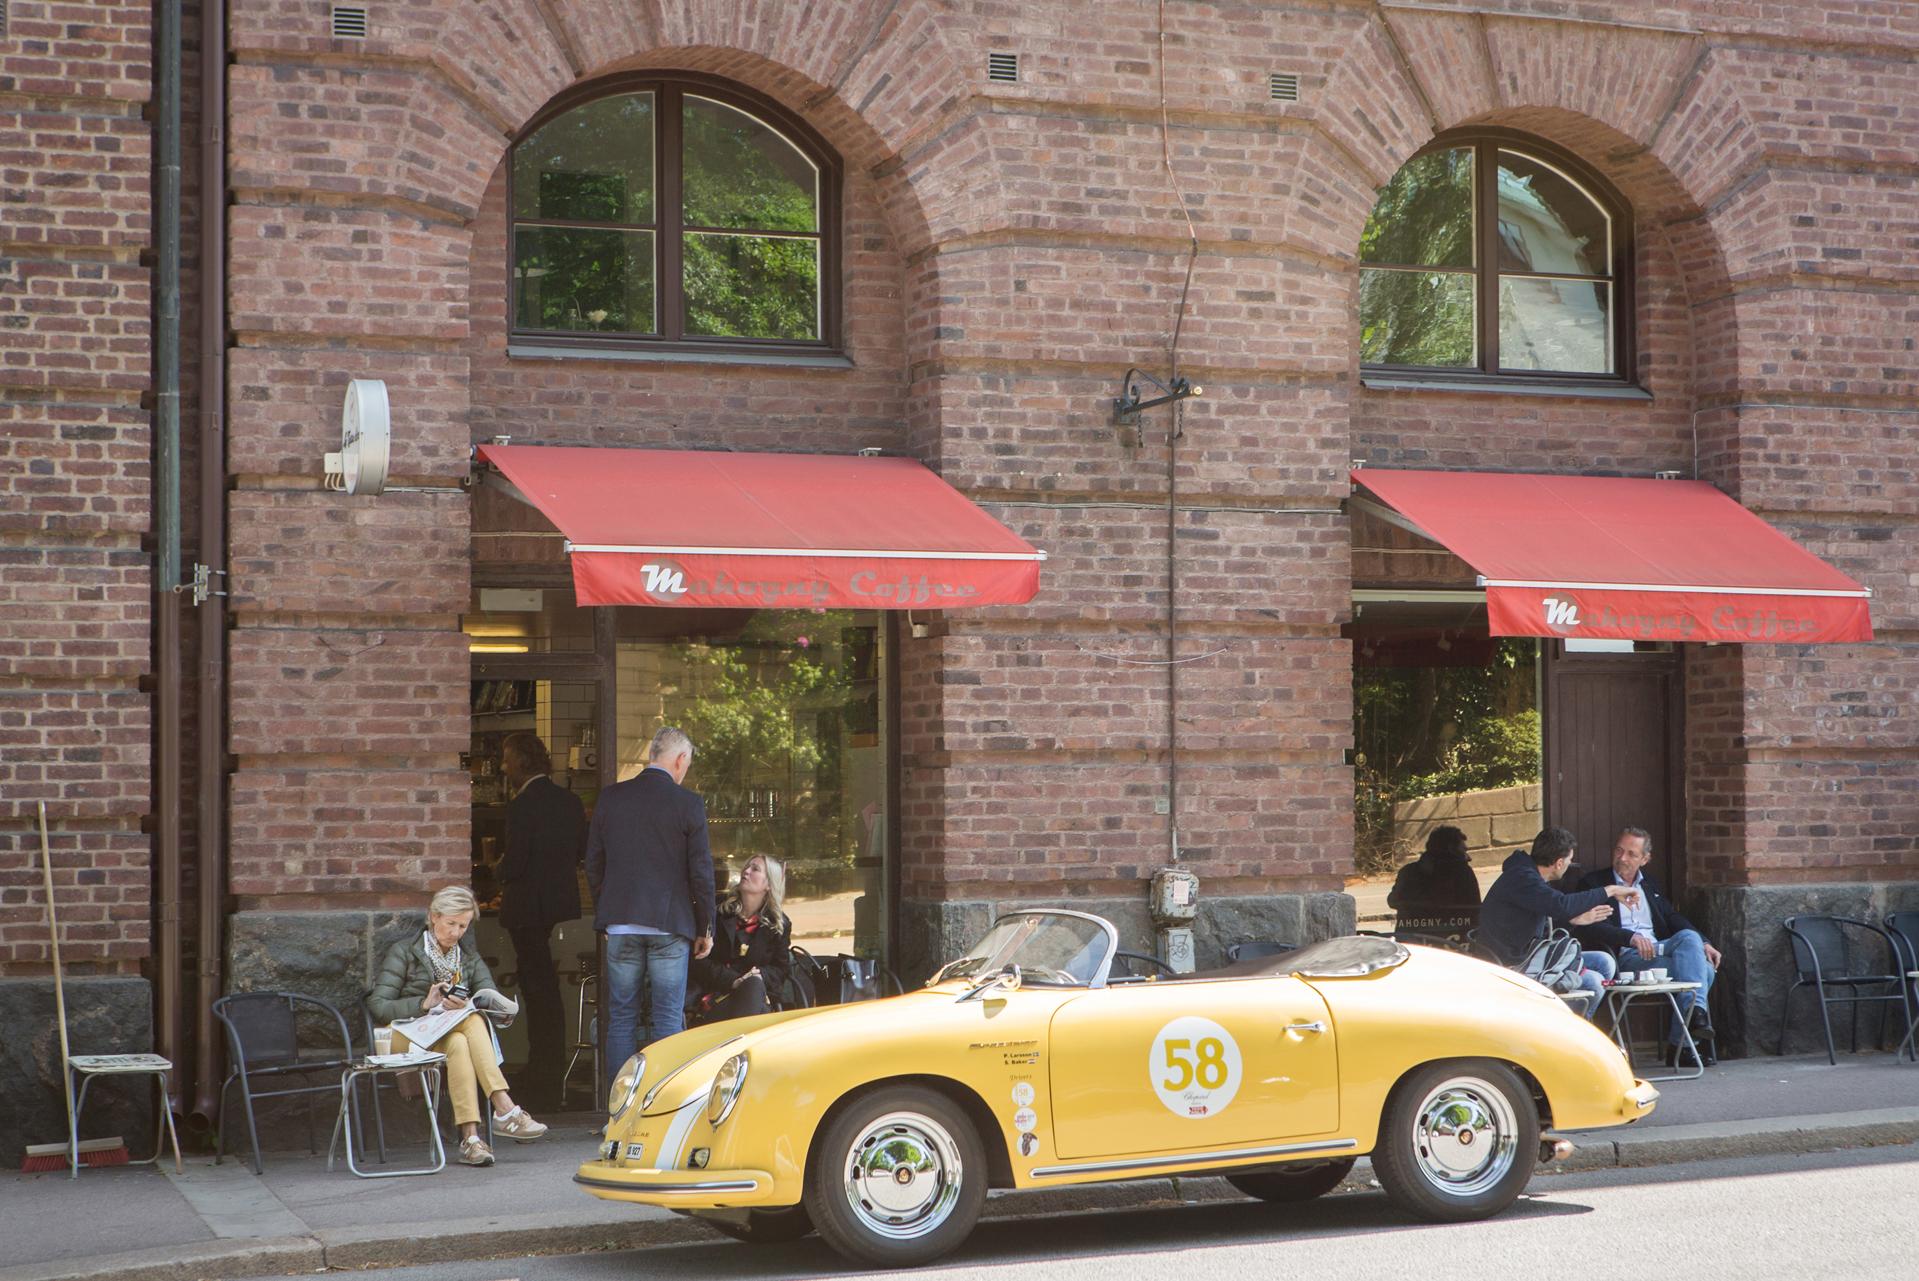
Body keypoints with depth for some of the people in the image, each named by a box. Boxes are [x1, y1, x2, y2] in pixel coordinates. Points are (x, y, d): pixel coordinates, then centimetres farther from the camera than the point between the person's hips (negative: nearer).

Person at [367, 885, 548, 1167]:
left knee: (459, 1044, -36)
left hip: (452, 1032, 4)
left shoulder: (469, 954, 18)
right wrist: (425, 1003, -18)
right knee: (471, 1020, -34)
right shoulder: (404, 951, 6)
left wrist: (466, 1004, -21)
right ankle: (505, 1110, -46)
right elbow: (377, 1005, -4)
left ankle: (470, 1138, -47)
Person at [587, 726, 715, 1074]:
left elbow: (593, 864, 9)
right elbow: (701, 872, -5)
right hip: (670, 926, -3)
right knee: (668, 1019, 2)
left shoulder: (610, 798, 4)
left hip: (620, 925, 3)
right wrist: (705, 929, 5)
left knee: (621, 1017, 8)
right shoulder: (688, 804, -7)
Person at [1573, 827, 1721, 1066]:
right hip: (1627, 957, -6)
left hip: (1659, 947, 6)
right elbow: (1590, 928, -9)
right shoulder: (1594, 883, 5)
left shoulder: (1648, 883, 25)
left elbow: (1673, 918, 22)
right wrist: (1631, 937, -24)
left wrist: (1703, 943, 5)